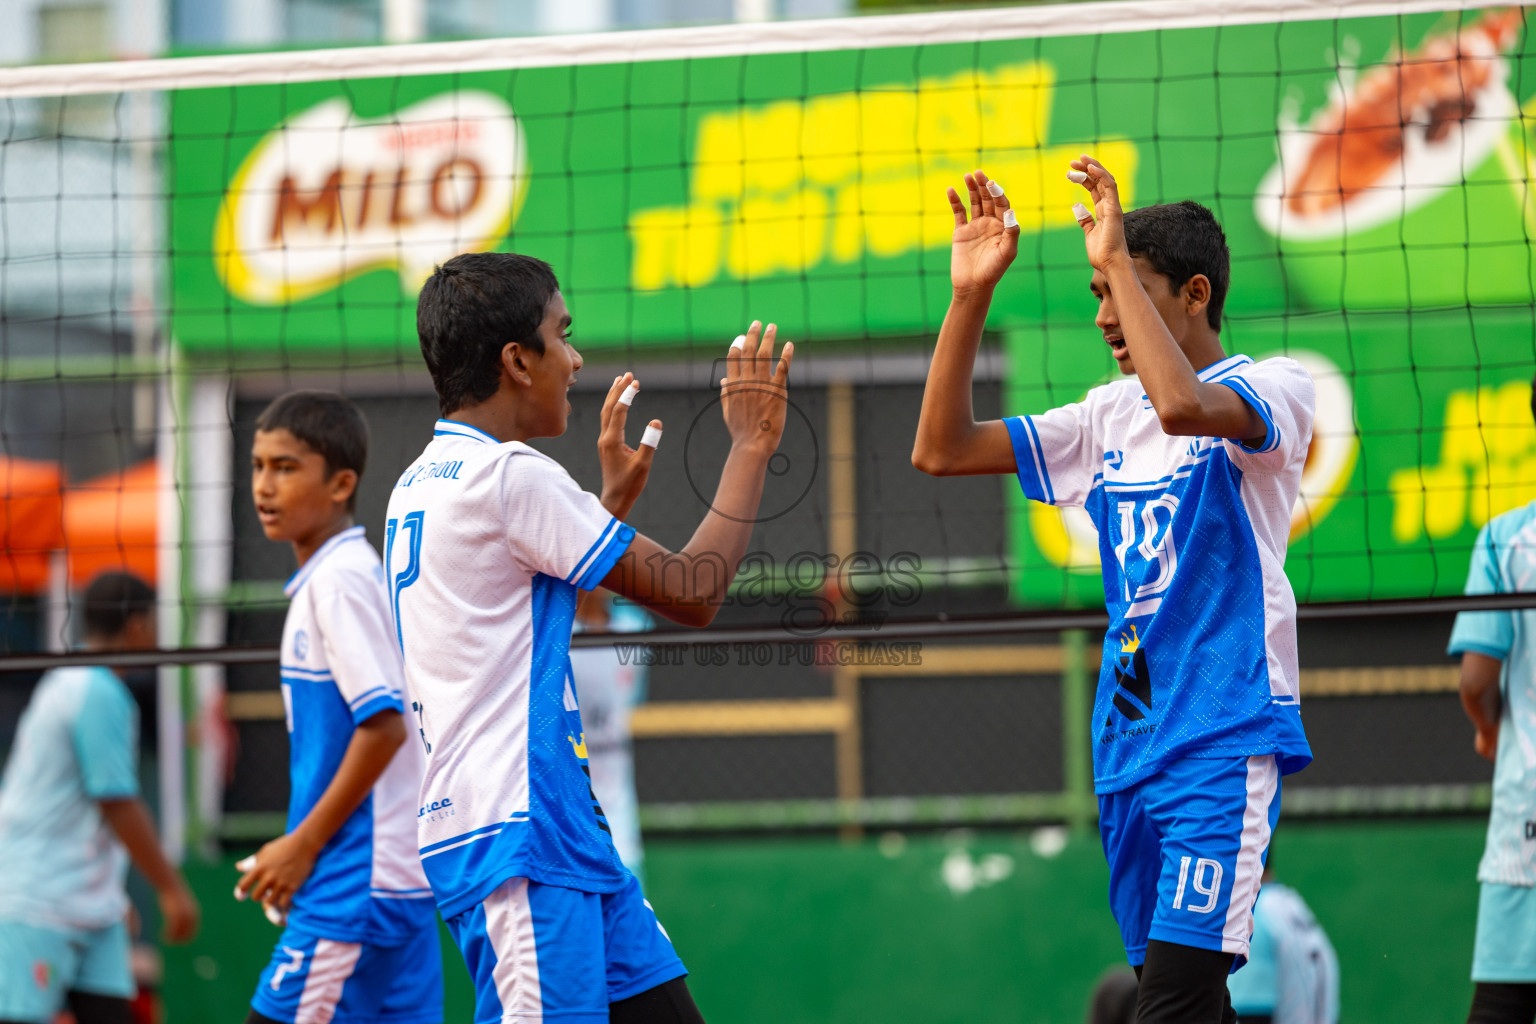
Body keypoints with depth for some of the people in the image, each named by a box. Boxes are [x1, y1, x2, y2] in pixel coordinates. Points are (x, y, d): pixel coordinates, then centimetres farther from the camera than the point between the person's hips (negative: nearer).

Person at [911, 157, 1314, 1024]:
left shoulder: (1276, 388, -5)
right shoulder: (1111, 416, 15)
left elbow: (1185, 407, -28)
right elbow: (942, 450, 12)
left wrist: (1117, 259, -20)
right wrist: (971, 297, 3)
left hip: (1225, 739, -7)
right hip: (1129, 746, 7)